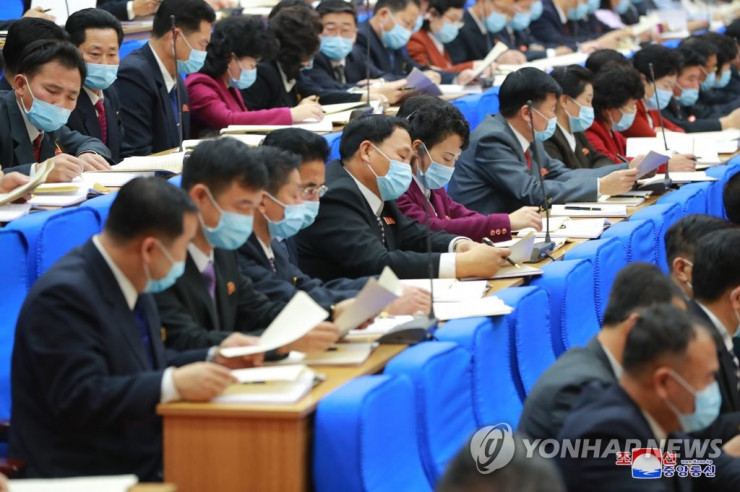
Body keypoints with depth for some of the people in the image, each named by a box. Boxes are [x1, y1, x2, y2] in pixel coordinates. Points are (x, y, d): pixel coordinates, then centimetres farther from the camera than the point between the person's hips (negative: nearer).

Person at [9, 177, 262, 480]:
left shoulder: (130, 284, 9)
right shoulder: (65, 295, -18)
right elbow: (78, 399, -25)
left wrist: (214, 359, 8)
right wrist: (174, 385, -31)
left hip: (145, 464, 9)